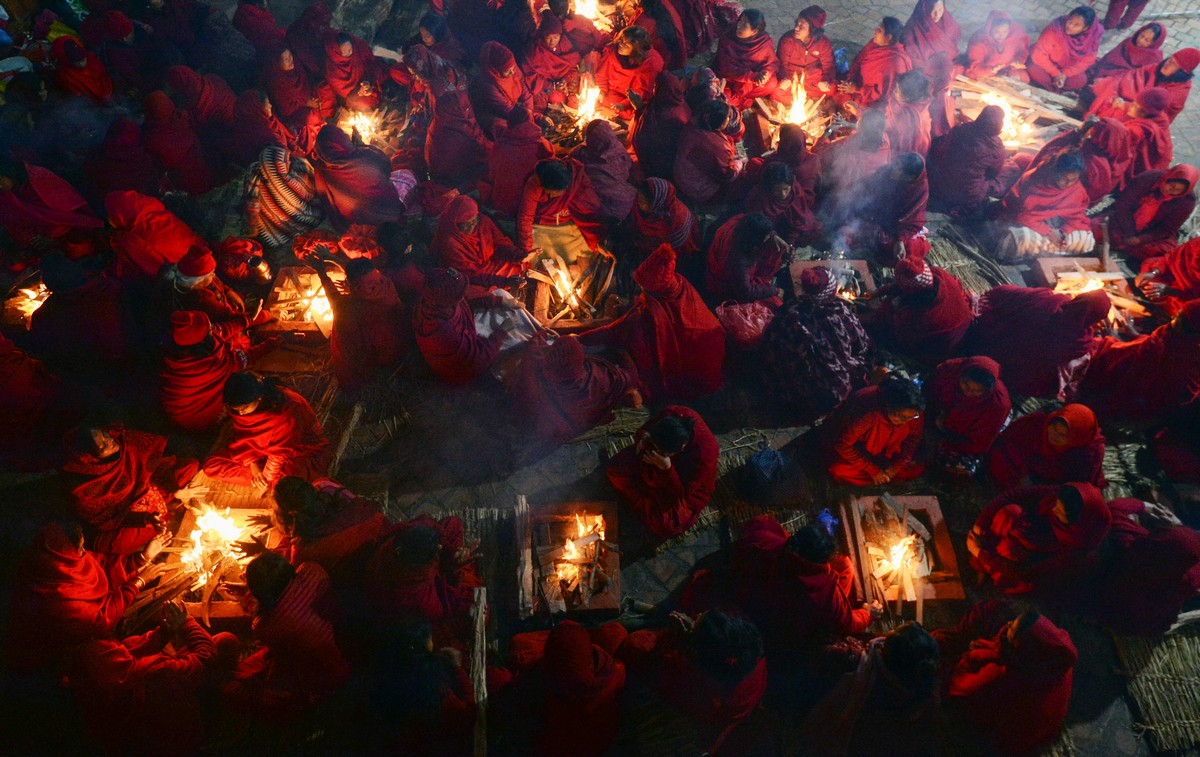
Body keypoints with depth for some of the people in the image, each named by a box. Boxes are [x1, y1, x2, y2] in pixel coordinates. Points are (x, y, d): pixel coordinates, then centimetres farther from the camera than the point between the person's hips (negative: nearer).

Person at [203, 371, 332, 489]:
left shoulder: (288, 409, -33)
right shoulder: (242, 405, -14)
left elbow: (281, 451, -23)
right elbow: (243, 439, -4)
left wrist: (267, 477, -15)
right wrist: (253, 464, -16)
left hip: (303, 453, -6)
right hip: (261, 449, 6)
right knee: (212, 465, -7)